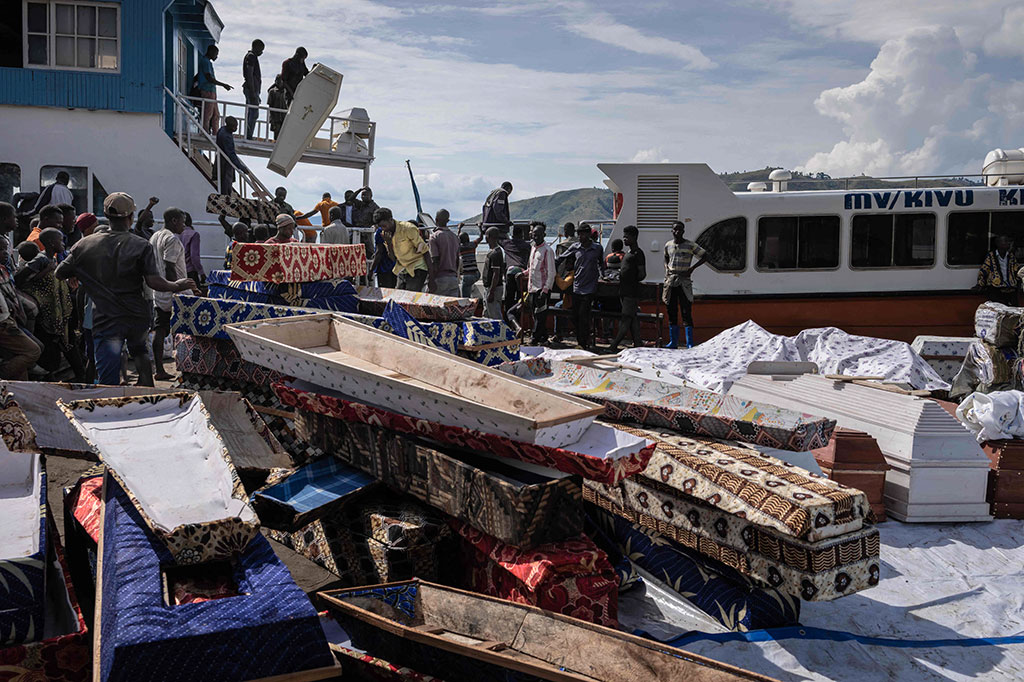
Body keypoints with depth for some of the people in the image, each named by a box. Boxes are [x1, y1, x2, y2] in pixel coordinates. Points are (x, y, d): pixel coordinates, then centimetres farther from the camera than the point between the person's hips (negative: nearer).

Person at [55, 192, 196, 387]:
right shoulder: (141, 246, -8)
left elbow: (59, 274, 6)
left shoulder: (85, 244, -1)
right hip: (137, 318, 1)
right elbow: (154, 282, -15)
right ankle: (148, 389, 16)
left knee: (108, 381, 1)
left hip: (105, 320, 0)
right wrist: (177, 286, 2)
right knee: (139, 350, 30)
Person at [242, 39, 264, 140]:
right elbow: (249, 75, -19)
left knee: (249, 113, 10)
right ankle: (248, 136, -14)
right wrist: (253, 93, -23)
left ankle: (247, 136, 12)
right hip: (252, 89, -11)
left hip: (250, 89, 11)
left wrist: (256, 93, 25)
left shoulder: (250, 56, 21)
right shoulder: (251, 57, -11)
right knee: (254, 113, -12)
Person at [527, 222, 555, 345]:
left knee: (540, 316, -6)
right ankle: (543, 338, 18)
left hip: (542, 288, -8)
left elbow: (551, 273, -14)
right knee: (535, 315, 10)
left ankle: (534, 339, -4)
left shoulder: (548, 250, -11)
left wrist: (545, 290, -19)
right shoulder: (533, 248, 13)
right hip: (533, 288, 8)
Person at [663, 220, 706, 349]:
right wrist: (666, 269, 9)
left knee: (686, 312, -8)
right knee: (672, 312, 6)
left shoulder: (690, 245, -3)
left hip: (684, 281, -4)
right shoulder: (668, 245, 9)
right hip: (670, 280, 4)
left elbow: (705, 256, 1)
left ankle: (690, 343, -7)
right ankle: (673, 342, 12)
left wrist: (692, 268, -7)